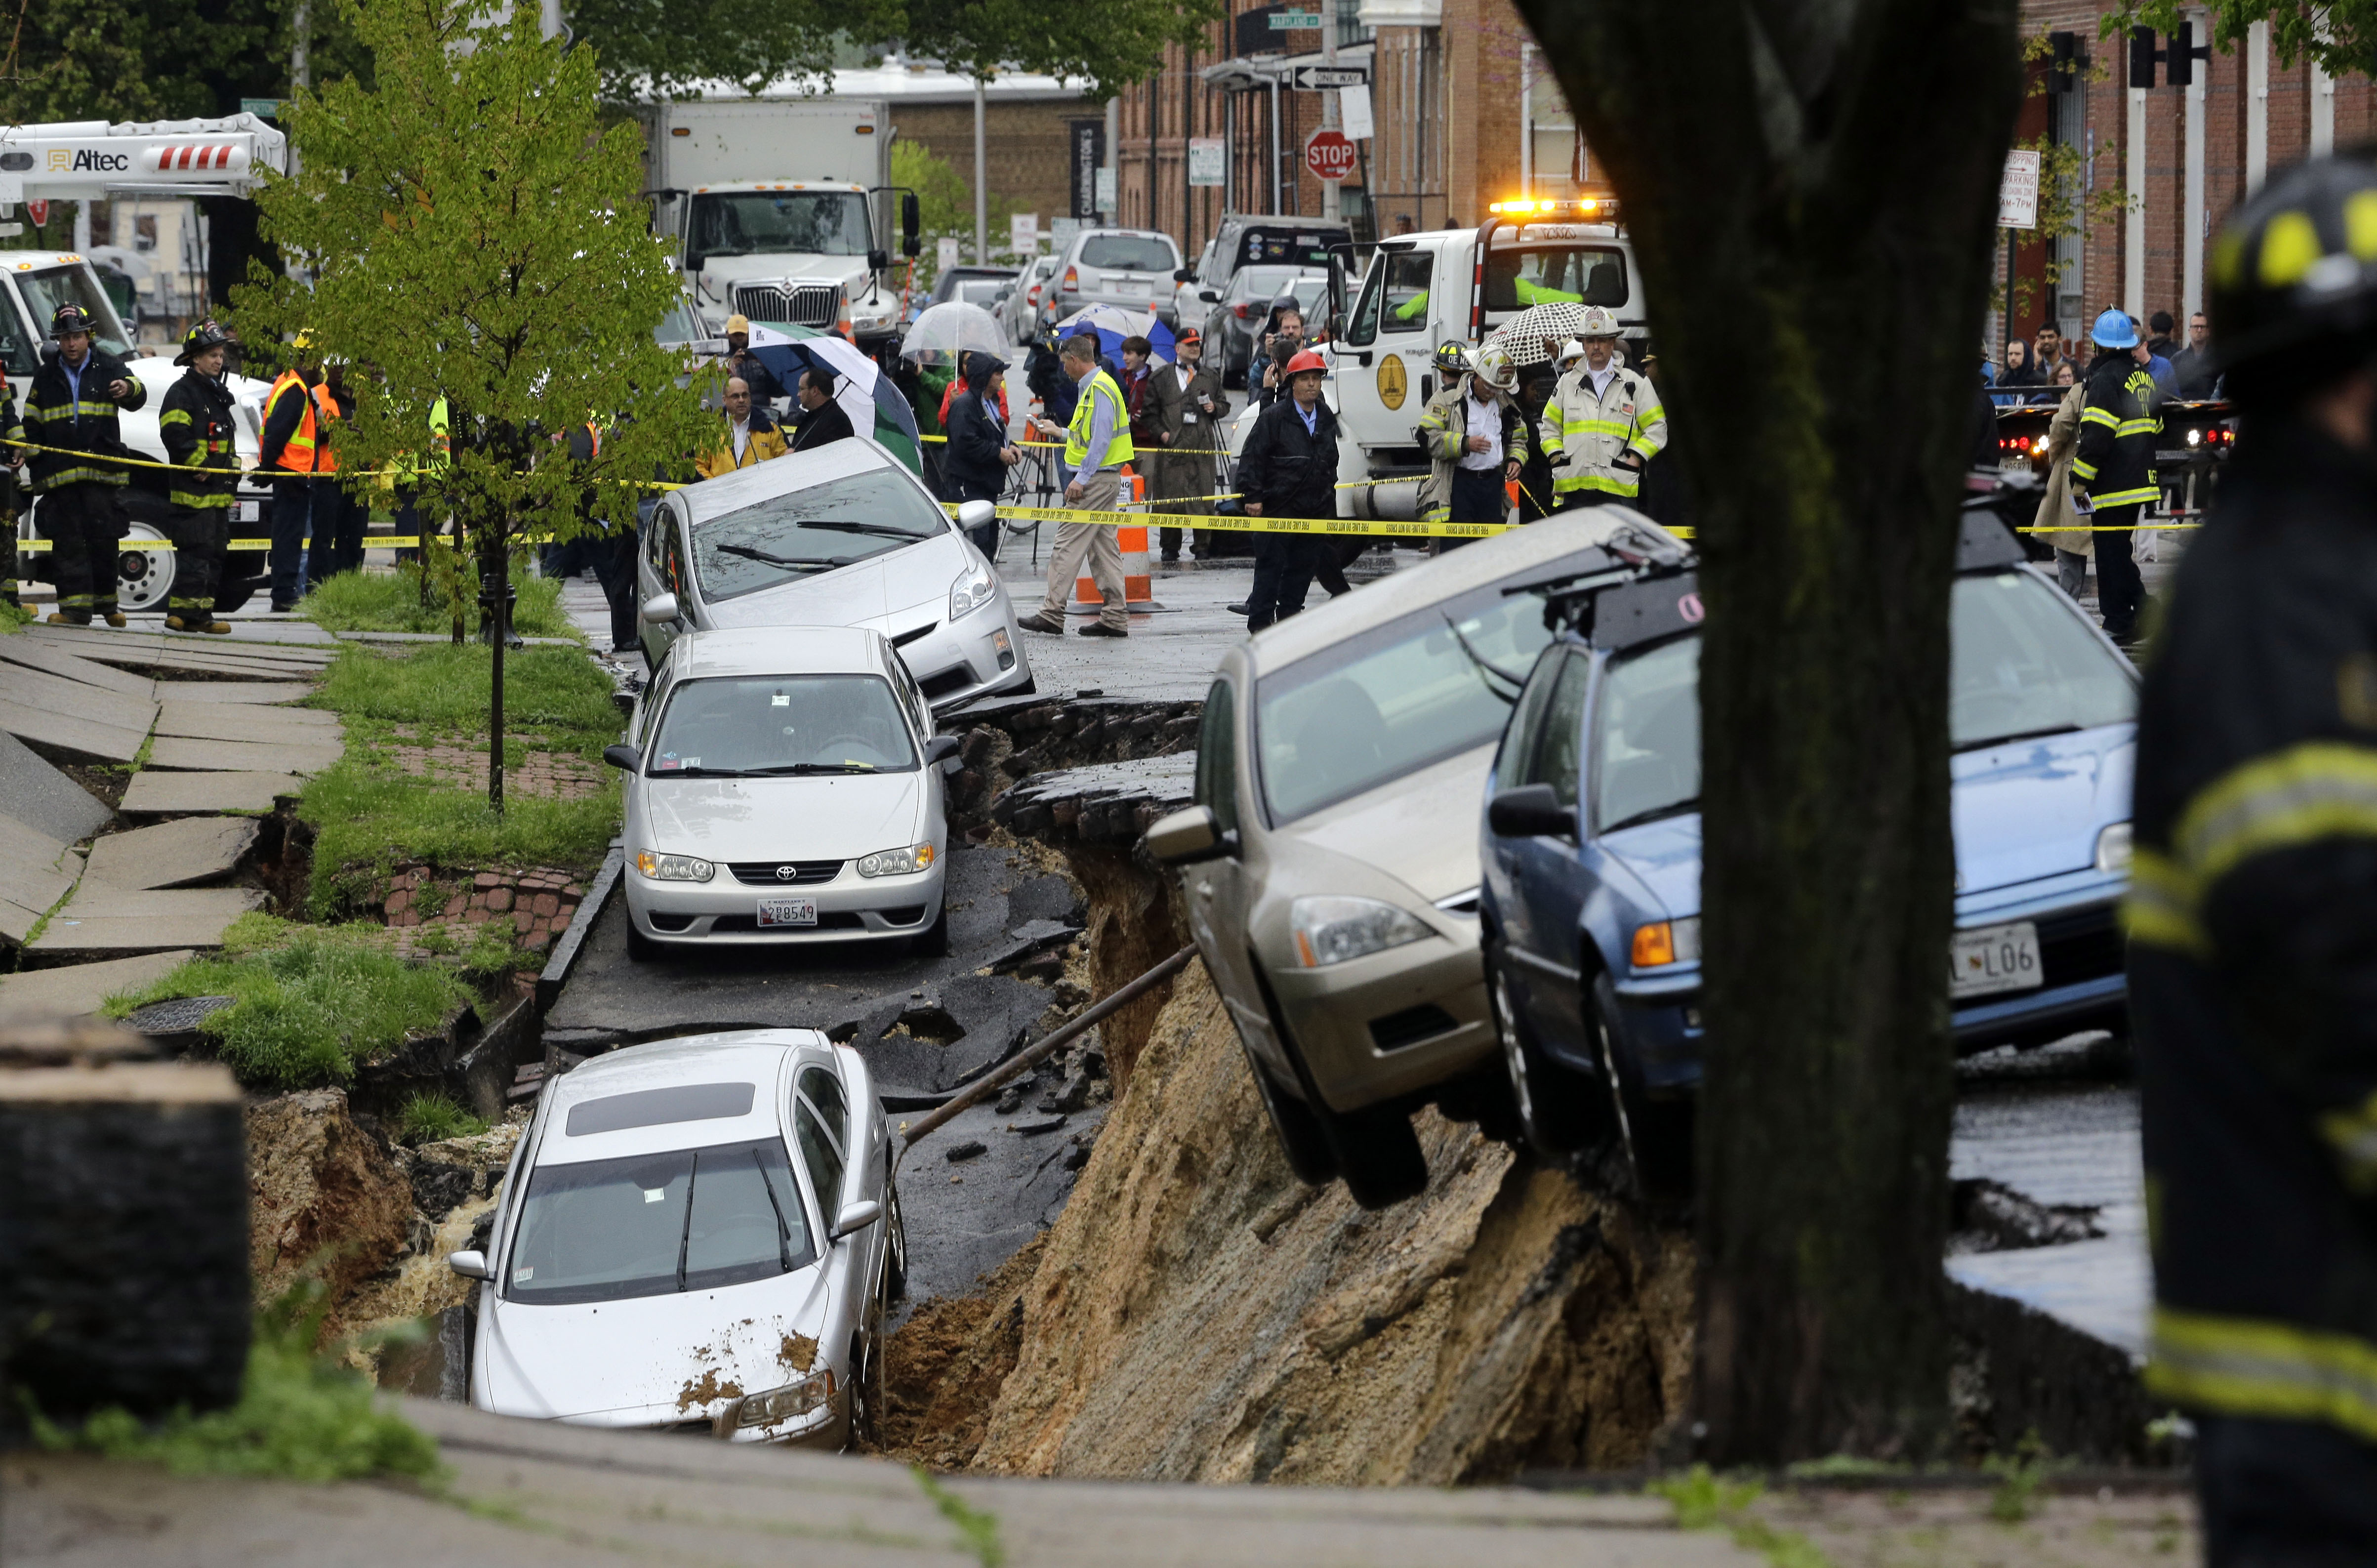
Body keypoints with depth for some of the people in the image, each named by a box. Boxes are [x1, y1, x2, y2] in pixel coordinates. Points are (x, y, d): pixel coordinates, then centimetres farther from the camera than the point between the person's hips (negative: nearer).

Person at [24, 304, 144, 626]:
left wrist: (128, 388, -32)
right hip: (60, 474, 2)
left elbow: (137, 397, -10)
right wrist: (29, 456, 8)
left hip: (101, 469, -2)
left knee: (103, 539, 1)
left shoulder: (108, 368, 7)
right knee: (67, 542, -3)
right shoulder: (46, 378, 14)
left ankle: (106, 602, 14)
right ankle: (75, 608, -3)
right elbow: (32, 425, 20)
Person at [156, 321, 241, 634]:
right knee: (194, 552, -12)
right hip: (192, 491, -9)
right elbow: (175, 435, -18)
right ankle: (185, 613, -13)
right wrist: (200, 466, -18)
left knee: (214, 554, 9)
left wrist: (232, 473, 23)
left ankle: (201, 614, 13)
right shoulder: (182, 392, -7)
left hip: (217, 491, 9)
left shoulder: (217, 394, 23)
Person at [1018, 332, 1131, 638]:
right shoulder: (1093, 386, 17)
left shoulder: (1099, 389, -15)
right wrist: (1059, 431, 34)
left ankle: (1051, 614, -8)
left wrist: (1081, 479, -23)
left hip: (1095, 477, -11)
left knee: (1069, 543, -8)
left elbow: (1101, 439, -21)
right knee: (1103, 545, 9)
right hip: (1104, 477, 11)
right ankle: (1115, 618, 9)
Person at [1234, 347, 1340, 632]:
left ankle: (1289, 619, 18)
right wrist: (1253, 496, -14)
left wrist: (1329, 498, 21)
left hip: (1316, 510, 5)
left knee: (1303, 569, 8)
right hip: (1278, 509, -5)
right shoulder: (1273, 418, -6)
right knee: (1270, 567, -4)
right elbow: (1252, 459, -7)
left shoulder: (1327, 419, 13)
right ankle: (1260, 625, -1)